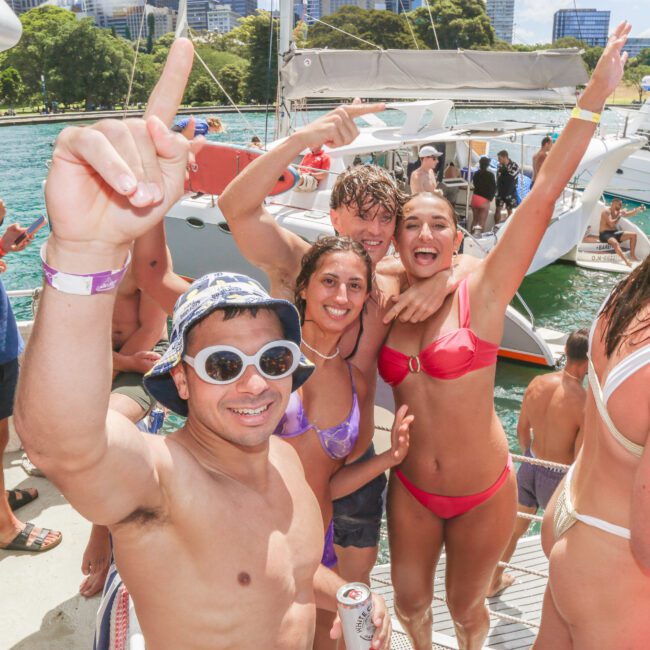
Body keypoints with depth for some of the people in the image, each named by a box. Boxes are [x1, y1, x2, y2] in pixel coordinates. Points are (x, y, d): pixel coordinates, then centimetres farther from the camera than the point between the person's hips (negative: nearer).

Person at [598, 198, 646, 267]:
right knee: (615, 243, -39)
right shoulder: (606, 212, -14)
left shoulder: (619, 211, 11)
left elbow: (629, 214, 18)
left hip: (615, 233, 9)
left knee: (633, 235, 1)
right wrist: (619, 216, -15)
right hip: (605, 234, -9)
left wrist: (638, 209, 4)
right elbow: (611, 224, -25)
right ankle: (627, 261, -53)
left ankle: (632, 255, 4)